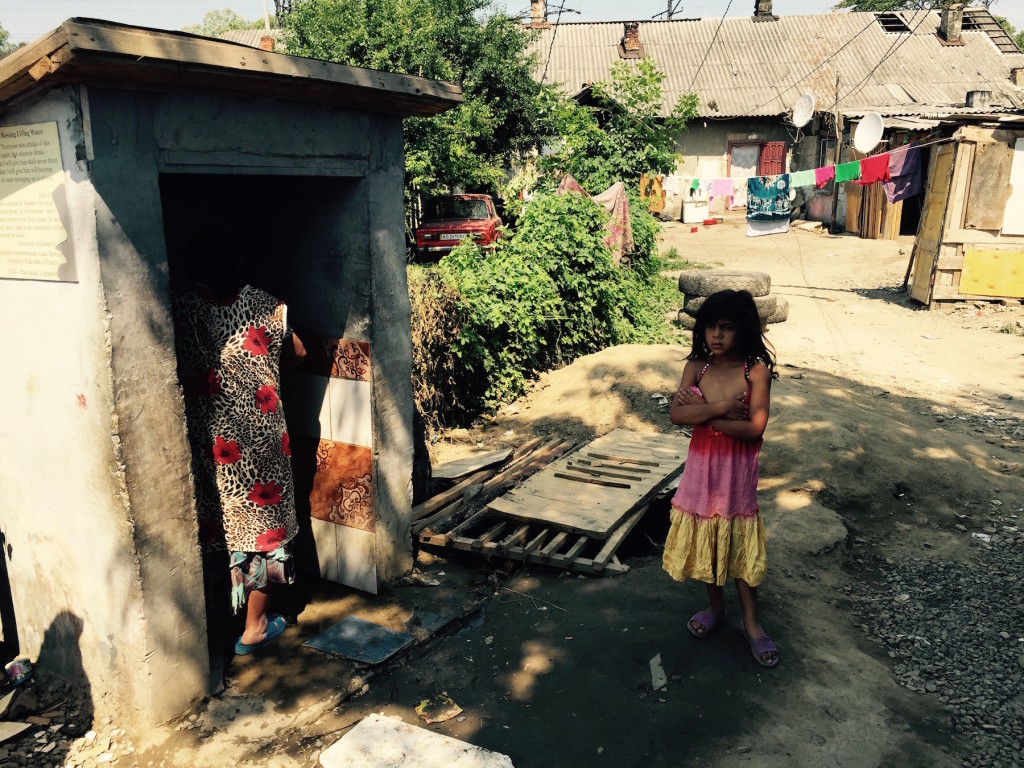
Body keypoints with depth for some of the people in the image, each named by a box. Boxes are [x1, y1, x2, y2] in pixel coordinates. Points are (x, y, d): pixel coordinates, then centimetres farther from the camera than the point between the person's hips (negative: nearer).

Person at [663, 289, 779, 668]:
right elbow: (676, 414, -16)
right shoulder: (696, 367, -5)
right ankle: (715, 605, 37)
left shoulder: (756, 371, -13)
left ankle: (751, 622, 24)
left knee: (740, 542, 9)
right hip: (702, 465, 3)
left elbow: (755, 428, -22)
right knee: (704, 537, 15)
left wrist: (703, 412, -19)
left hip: (737, 469, -3)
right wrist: (720, 407, -25)